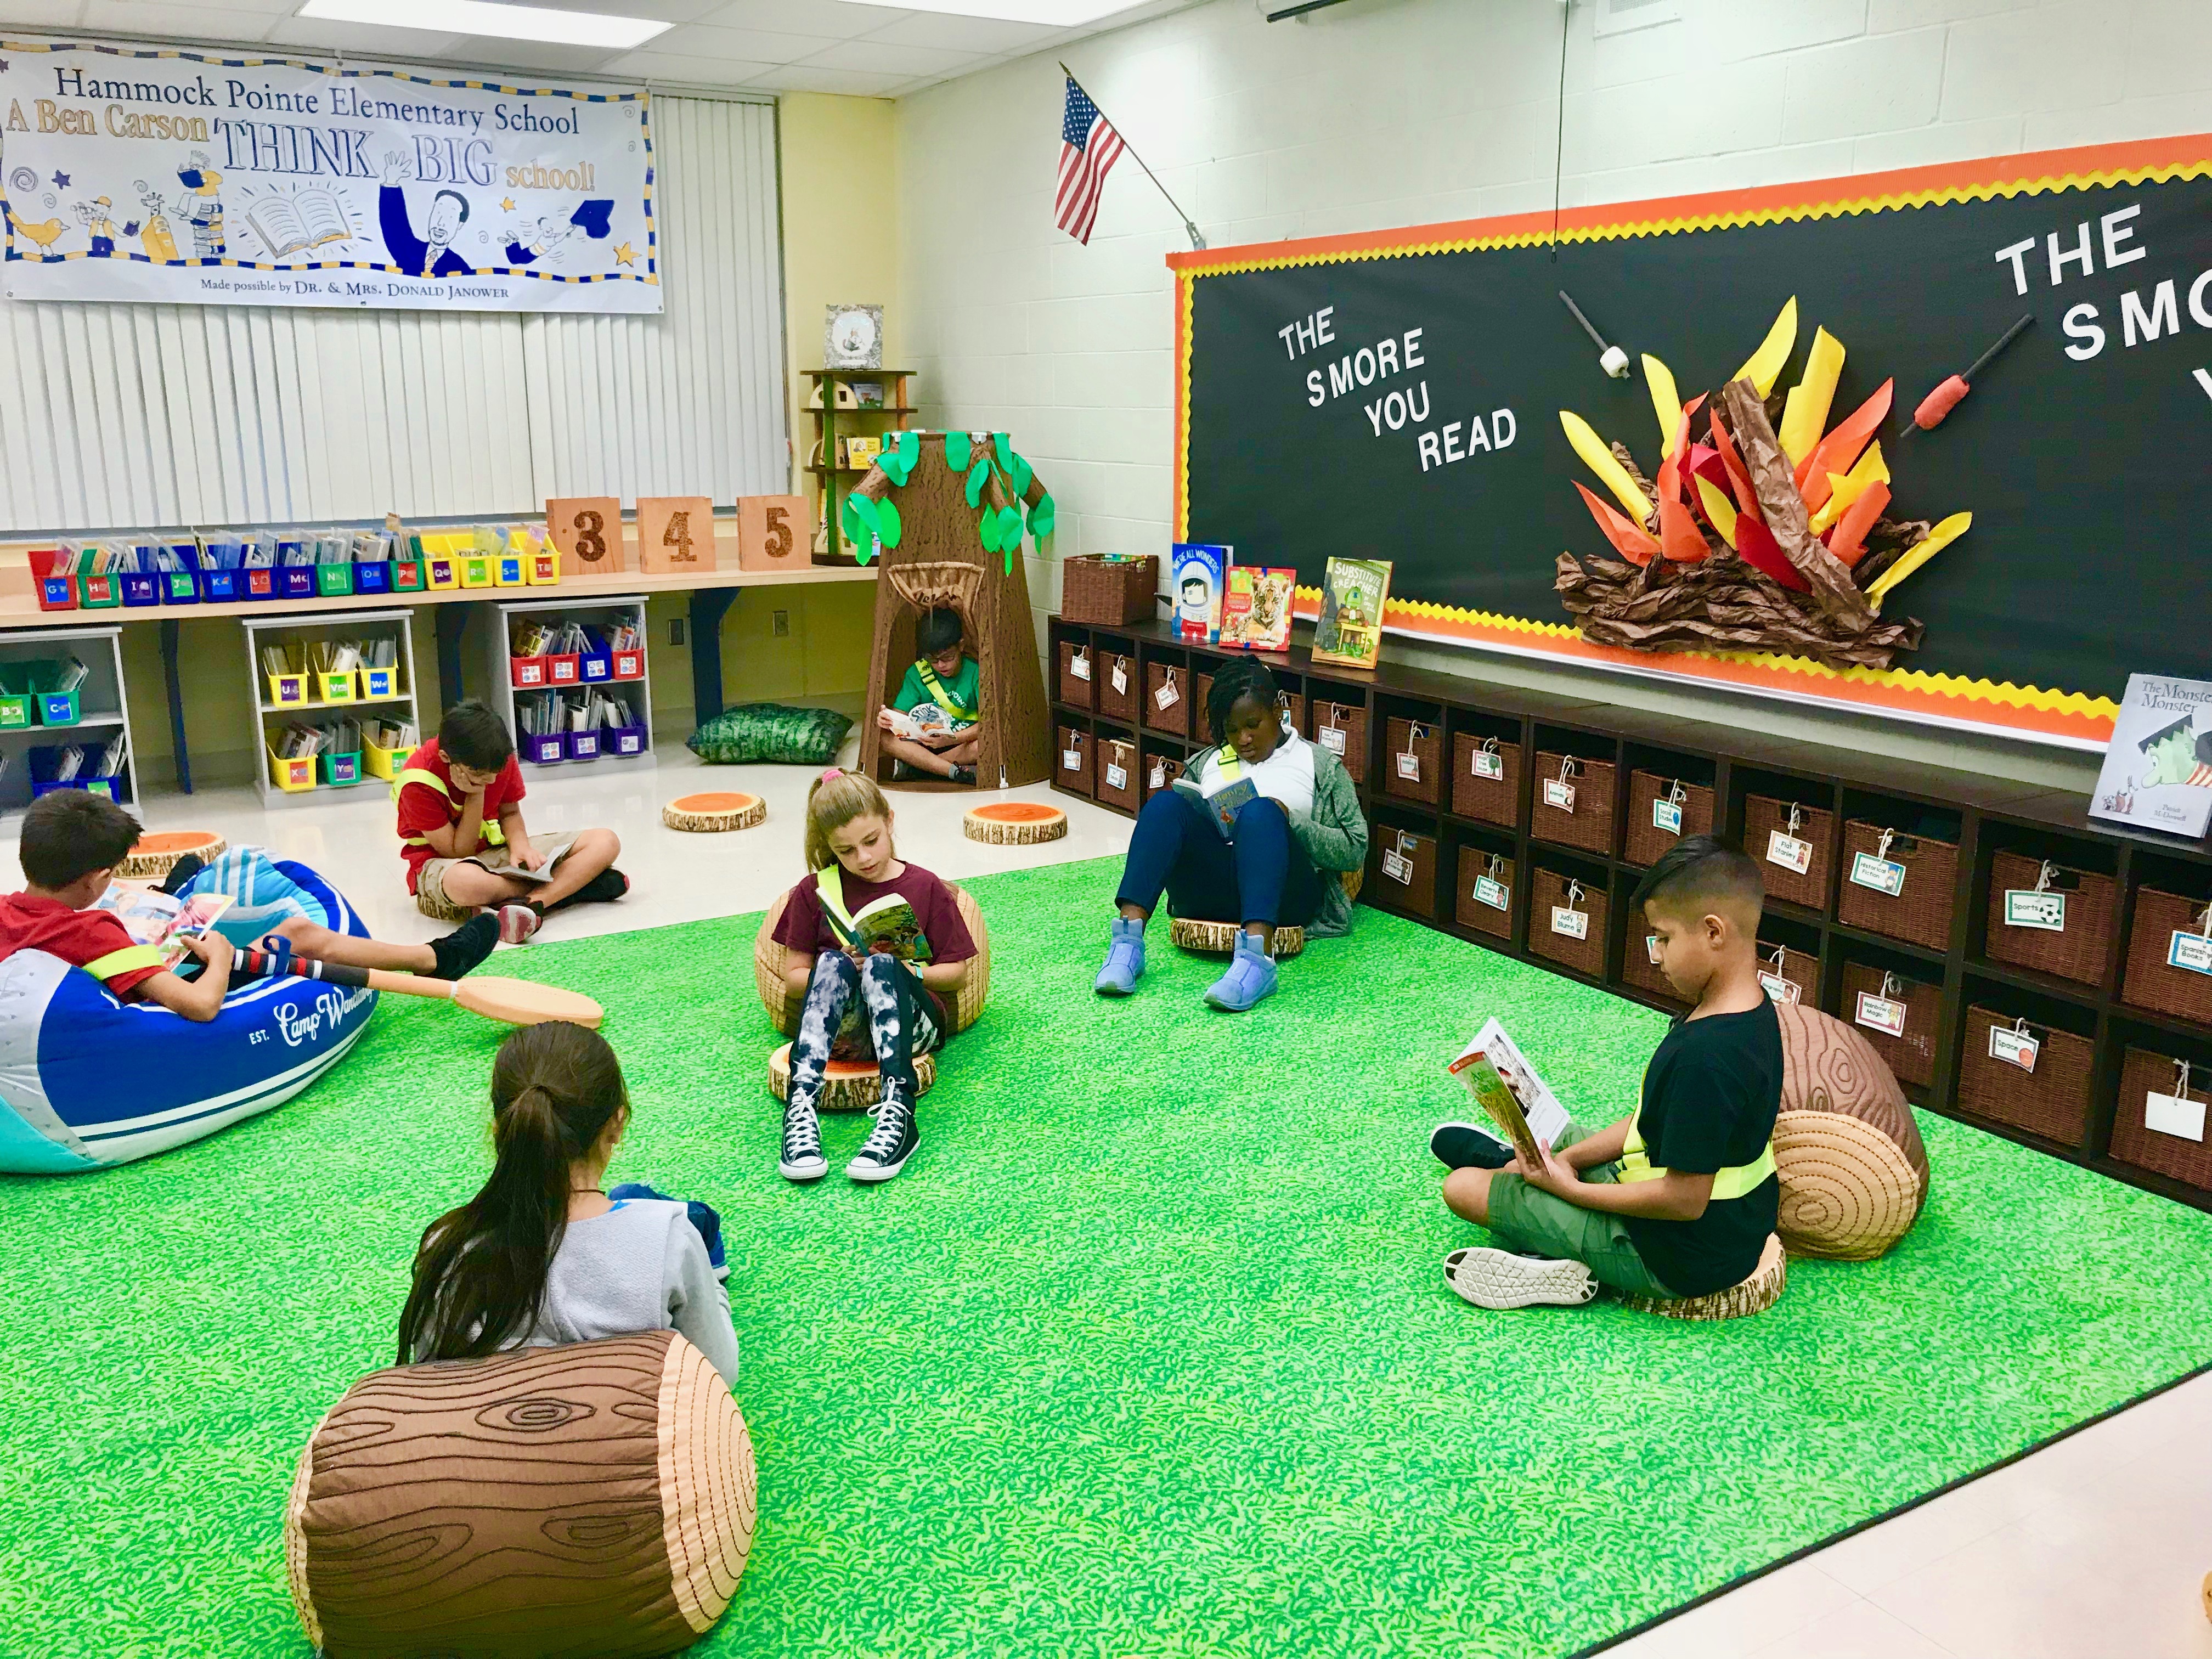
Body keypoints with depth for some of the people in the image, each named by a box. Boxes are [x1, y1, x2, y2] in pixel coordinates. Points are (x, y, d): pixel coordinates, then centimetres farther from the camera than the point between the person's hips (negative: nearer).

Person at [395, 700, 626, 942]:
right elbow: (458, 853, -15)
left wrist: (520, 846, -15)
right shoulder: (418, 784, -21)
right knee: (465, 882, -48)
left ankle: (529, 902, -36)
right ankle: (572, 884, -26)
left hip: (498, 851, 6)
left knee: (606, 842, -13)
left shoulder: (500, 759, -8)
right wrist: (475, 796, -23)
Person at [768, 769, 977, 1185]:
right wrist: (838, 976, -9)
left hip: (913, 1019, -1)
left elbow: (955, 972, 9)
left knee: (883, 966, -34)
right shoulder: (815, 891, 12)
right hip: (841, 1022, 1)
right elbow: (794, 976, 11)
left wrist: (910, 972, -10)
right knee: (833, 962, -32)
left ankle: (897, 1113, -52)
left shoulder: (926, 888, 9)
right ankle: (802, 1107, -50)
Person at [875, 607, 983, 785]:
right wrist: (888, 720, -27)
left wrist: (953, 739, -35)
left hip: (965, 743, -3)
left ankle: (915, 763, -26)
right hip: (927, 743, 3)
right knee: (886, 739, -24)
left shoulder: (976, 673, -9)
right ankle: (957, 771, -32)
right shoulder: (917, 673, 1)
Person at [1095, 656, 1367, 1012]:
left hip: (1281, 892, -3)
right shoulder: (1207, 763, 27)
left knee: (1261, 811, -35)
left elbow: (1355, 850, 8)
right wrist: (1201, 820, 0)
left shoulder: (1319, 765, 17)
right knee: (1166, 801, -25)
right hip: (1207, 894, 3)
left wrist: (1290, 821, -7)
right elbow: (1174, 821, 23)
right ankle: (1129, 939, -41)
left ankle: (1256, 957, -54)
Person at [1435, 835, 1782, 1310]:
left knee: (1461, 1186, -3)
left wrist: (1571, 1187, -18)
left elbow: (1685, 1200, -30)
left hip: (1681, 1258, -9)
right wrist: (1569, 1158, 1)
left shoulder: (1705, 1054, -33)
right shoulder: (1751, 1009, -1)